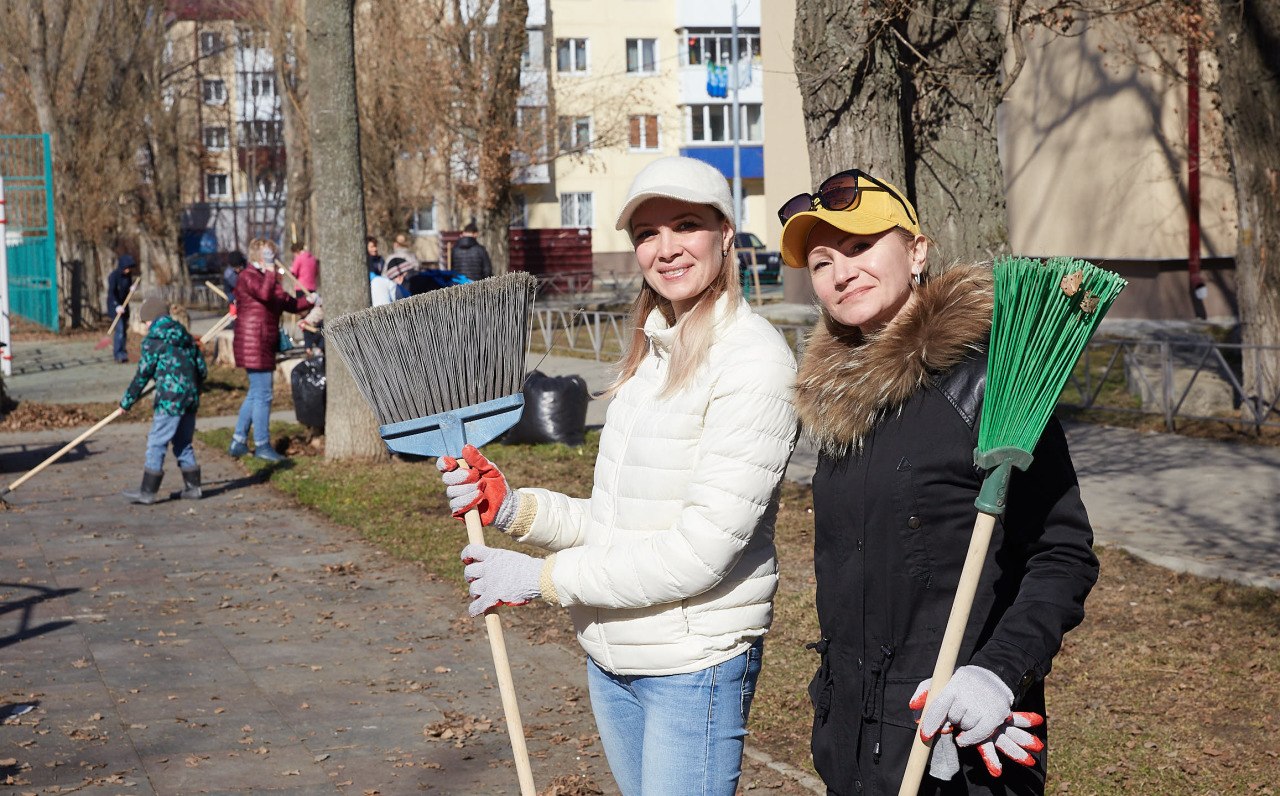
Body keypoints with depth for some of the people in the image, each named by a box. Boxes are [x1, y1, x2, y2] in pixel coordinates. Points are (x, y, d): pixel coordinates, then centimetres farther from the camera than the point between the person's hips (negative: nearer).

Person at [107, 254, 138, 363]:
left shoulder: (128, 275, 4)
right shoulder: (114, 275, -17)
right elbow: (111, 292, -22)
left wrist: (132, 288, -7)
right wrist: (117, 306, -32)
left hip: (124, 304, 7)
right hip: (115, 305, -7)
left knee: (124, 328, 6)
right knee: (119, 328, -14)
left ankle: (123, 352, 12)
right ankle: (118, 354, -12)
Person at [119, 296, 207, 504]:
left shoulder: (153, 340, -6)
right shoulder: (185, 336, 14)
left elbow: (143, 374, -6)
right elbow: (202, 369, 15)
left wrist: (127, 401, 3)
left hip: (170, 400, -7)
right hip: (191, 399, 7)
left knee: (156, 443, -2)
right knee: (183, 444, 17)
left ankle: (147, 492, -1)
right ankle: (192, 487, 20)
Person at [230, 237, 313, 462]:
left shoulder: (266, 277, 19)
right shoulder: (248, 276, -11)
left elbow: (290, 304, 16)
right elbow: (265, 294, -31)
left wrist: (311, 300, 2)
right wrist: (270, 271, -22)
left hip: (264, 346, 11)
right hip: (254, 344, -11)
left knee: (256, 394, 15)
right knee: (263, 394, -7)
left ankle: (238, 442, 21)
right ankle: (262, 445, 0)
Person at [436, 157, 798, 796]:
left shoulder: (753, 360, -16)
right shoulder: (651, 352, 11)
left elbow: (700, 551, -21)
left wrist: (542, 579, -15)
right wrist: (512, 507, -2)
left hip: (696, 664, -8)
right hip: (610, 657, 8)